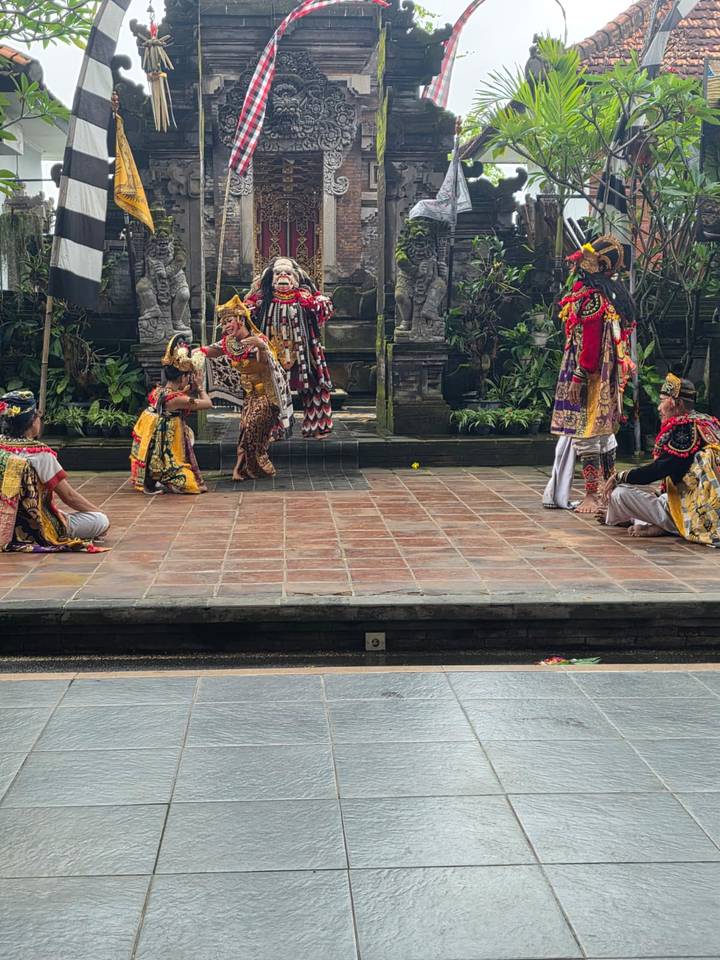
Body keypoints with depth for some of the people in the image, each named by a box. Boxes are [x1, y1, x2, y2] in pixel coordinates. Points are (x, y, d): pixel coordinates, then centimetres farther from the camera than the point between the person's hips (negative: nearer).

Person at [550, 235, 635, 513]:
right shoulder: (612, 295, 12)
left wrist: (578, 378, -21)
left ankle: (592, 495, -1)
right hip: (607, 375, 10)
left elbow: (590, 342, -22)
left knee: (584, 432, -4)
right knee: (604, 431, 16)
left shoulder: (591, 297, -17)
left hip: (589, 374, -10)